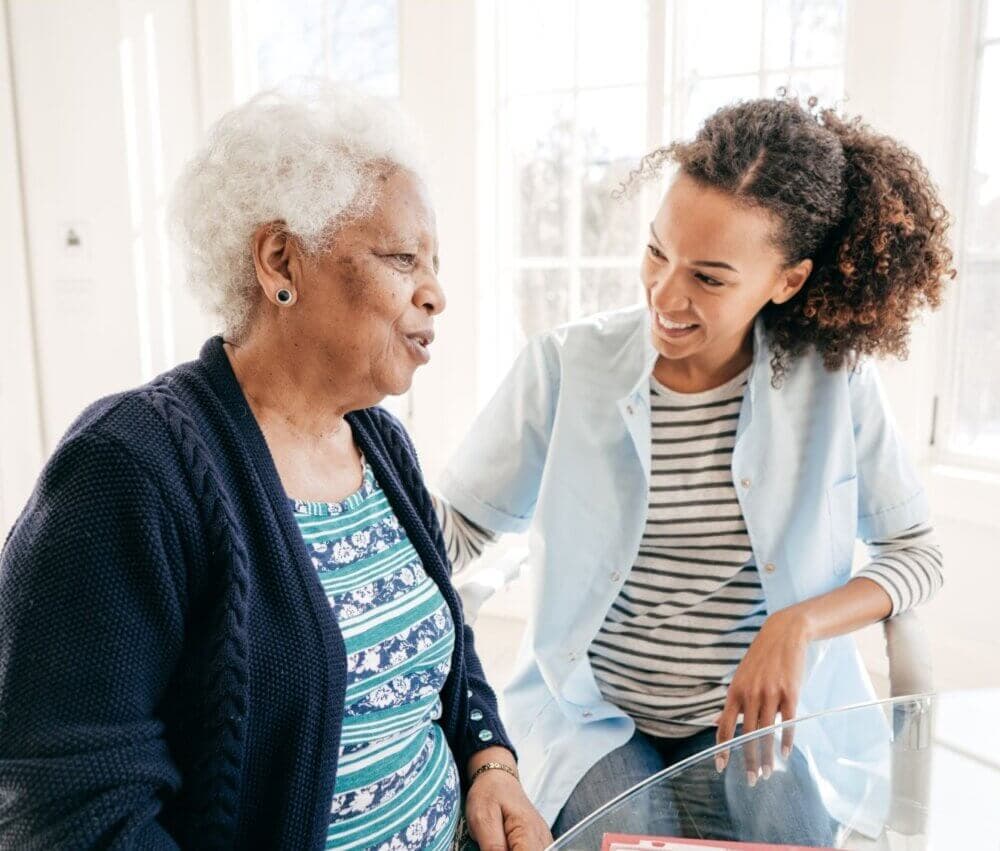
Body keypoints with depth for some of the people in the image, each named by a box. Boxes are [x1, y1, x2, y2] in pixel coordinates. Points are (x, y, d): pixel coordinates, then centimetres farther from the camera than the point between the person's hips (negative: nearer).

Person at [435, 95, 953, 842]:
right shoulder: (565, 367, -13)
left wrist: (801, 623, -16)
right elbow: (458, 523, -5)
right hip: (595, 717, -1)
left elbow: (915, 553, 0)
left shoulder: (834, 380, -9)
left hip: (757, 719, 2)